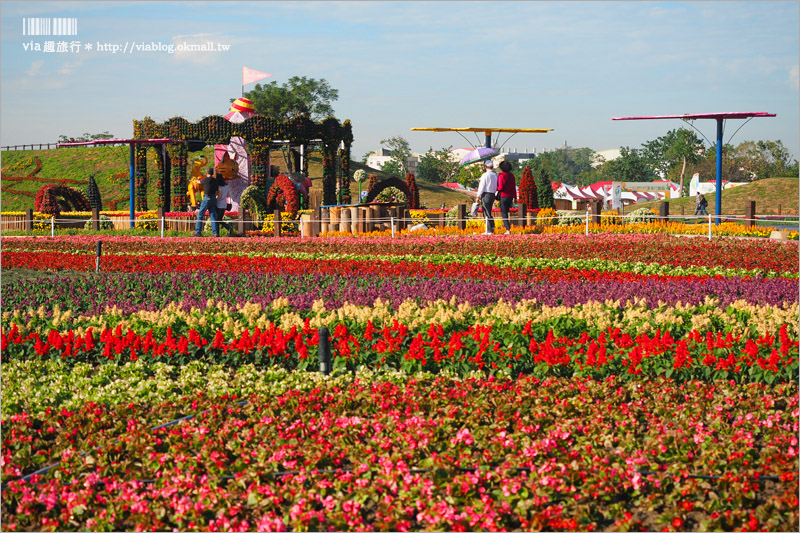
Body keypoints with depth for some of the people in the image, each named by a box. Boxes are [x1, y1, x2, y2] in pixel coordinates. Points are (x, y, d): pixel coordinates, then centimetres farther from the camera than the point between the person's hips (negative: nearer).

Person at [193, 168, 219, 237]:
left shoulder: (206, 179, -5)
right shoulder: (215, 181, 12)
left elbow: (199, 182, 15)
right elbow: (217, 191, 15)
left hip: (207, 198, -6)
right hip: (213, 199, 6)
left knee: (200, 215, 1)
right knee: (213, 216, 4)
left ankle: (198, 232, -4)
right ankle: (216, 233, -4)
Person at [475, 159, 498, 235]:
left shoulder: (485, 175, -11)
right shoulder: (495, 175, 7)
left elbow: (481, 187, -10)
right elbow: (496, 187, 11)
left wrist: (478, 196, -3)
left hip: (485, 195, -6)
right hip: (492, 195, 6)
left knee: (487, 214, -4)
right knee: (488, 213, 15)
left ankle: (490, 231, -5)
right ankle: (489, 230, 15)